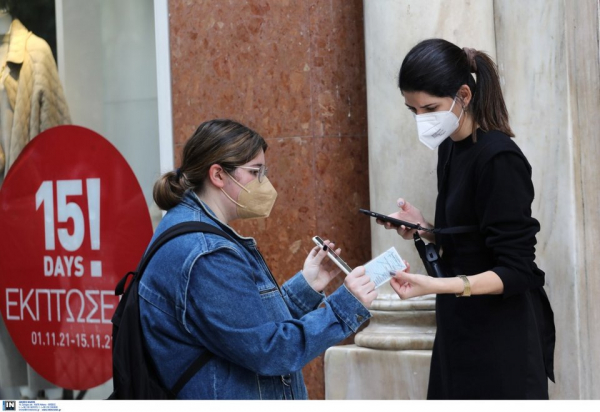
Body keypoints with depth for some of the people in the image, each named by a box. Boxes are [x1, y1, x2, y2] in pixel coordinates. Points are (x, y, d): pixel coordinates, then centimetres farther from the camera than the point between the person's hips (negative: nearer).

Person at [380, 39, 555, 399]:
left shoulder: (499, 159, -17)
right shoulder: (449, 148, 8)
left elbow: (517, 272, -20)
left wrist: (436, 286, -31)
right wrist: (424, 230, -2)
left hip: (503, 340, -8)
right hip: (460, 330, 8)